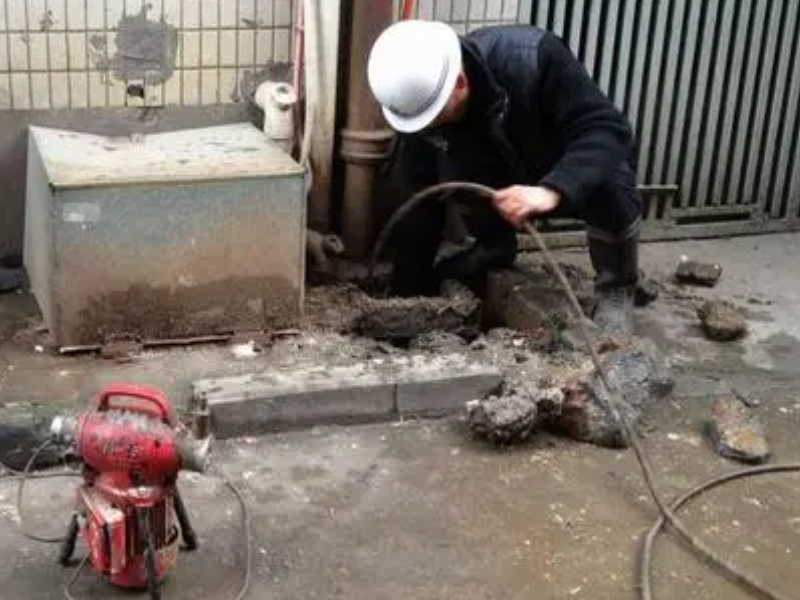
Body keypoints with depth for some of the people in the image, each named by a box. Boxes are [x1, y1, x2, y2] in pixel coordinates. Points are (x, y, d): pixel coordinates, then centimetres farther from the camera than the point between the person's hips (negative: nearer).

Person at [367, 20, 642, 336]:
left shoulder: (531, 57, -36)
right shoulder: (420, 99, -22)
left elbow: (606, 129, -42)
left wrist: (552, 190, -58)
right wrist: (410, 291, -15)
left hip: (573, 178, -3)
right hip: (507, 185, 4)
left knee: (609, 184, -37)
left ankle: (616, 289, -9)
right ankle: (494, 246, 9)